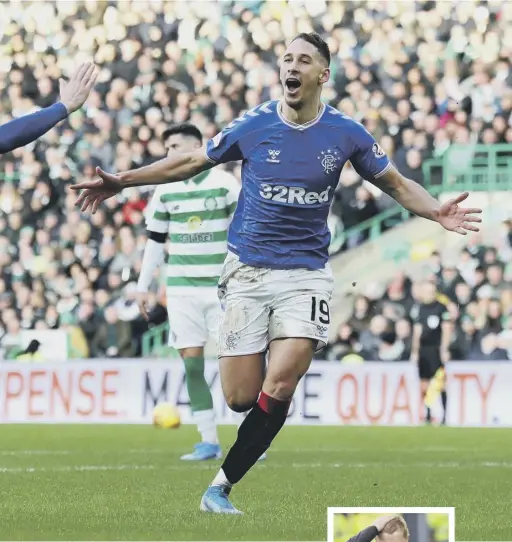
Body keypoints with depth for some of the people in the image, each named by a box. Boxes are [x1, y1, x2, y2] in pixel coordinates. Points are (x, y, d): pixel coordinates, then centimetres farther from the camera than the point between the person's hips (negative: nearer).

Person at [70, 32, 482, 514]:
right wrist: (121, 182, 5)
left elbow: (396, 184, 10)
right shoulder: (253, 126, -1)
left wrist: (437, 212, -10)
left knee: (278, 388, -18)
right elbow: (191, 163, 10)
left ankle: (221, 486, -6)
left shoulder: (345, 133, -1)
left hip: (307, 273, 0)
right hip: (247, 272, 0)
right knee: (240, 398, -5)